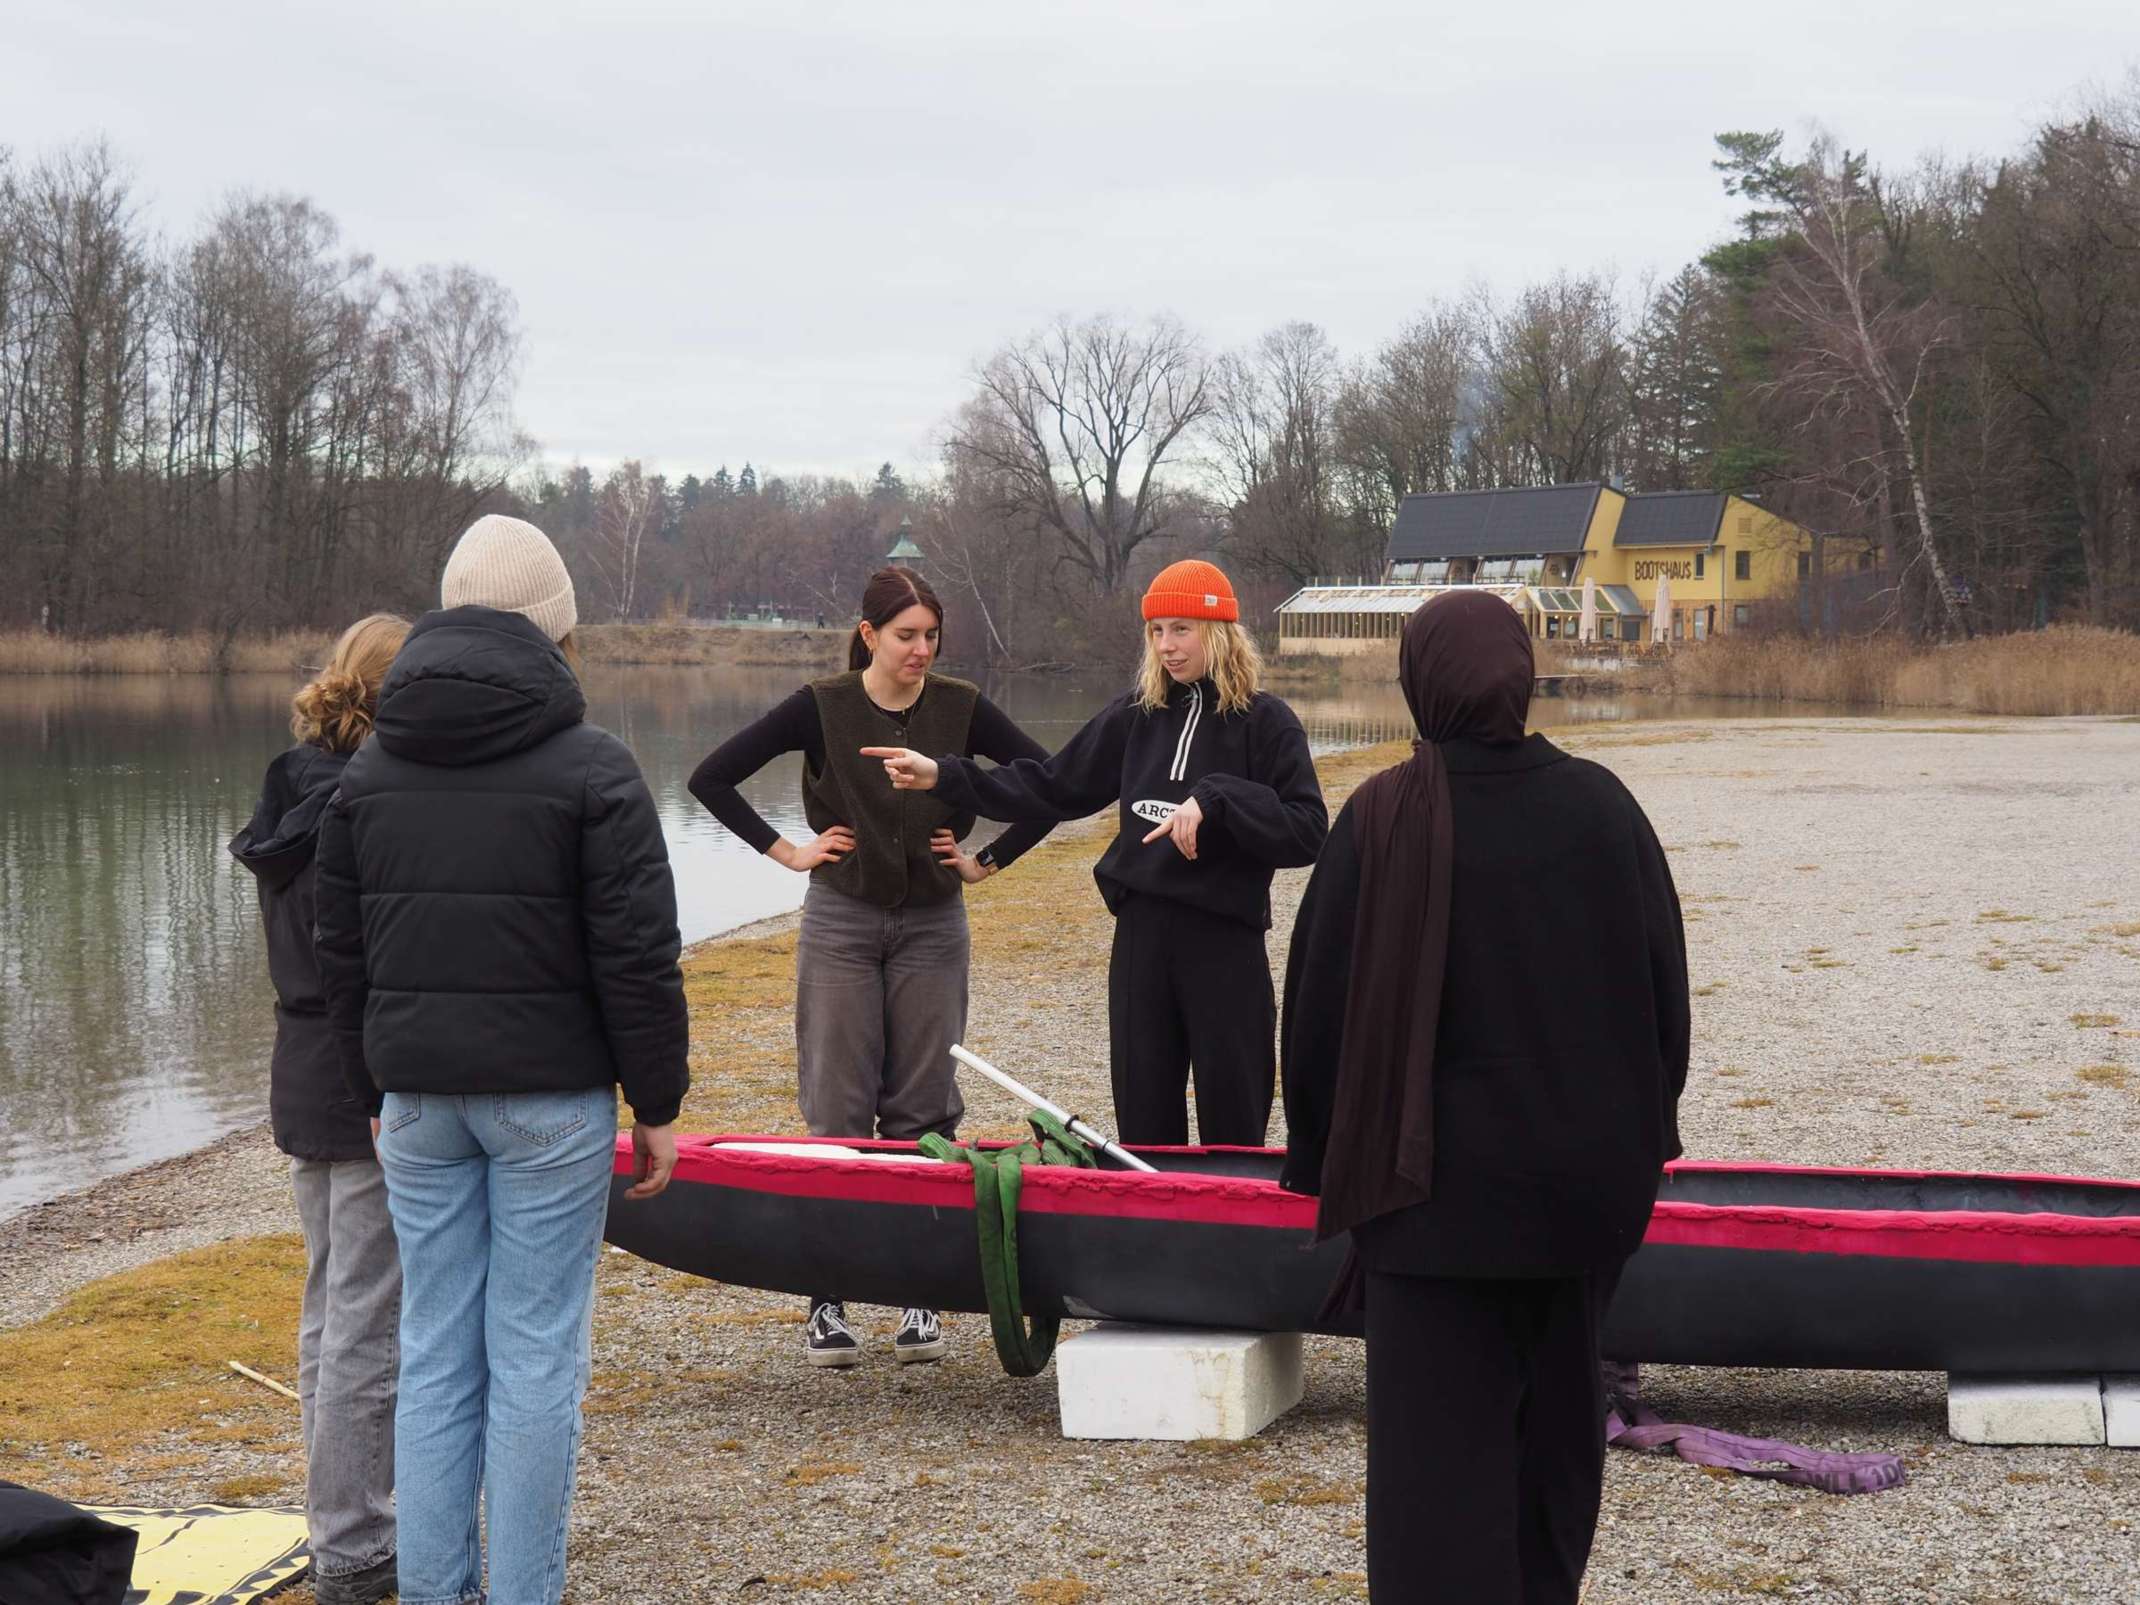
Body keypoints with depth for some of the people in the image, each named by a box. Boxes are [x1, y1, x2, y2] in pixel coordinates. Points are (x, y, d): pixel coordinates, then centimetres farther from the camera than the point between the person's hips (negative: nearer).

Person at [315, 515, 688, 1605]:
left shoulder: (370, 767, 7)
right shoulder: (591, 767, -9)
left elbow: (341, 952, 12)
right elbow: (638, 956, -10)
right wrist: (657, 1104, -1)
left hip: (419, 1098, 5)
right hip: (550, 1096, -5)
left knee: (434, 1354, 10)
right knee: (537, 1358, 1)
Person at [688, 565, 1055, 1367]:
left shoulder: (961, 709, -1)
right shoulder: (822, 707, -6)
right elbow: (711, 778, -4)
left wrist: (988, 860, 1)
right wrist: (788, 851, -4)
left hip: (932, 927, 2)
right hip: (841, 924, -2)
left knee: (922, 1112, 3)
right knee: (838, 1111, -1)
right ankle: (827, 1301, 3)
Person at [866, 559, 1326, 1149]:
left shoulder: (1266, 722, -5)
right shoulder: (1137, 713, 9)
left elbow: (1308, 832, -13)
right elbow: (1054, 786, 13)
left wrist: (1214, 801, -24)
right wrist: (944, 776, 6)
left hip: (1226, 941, -4)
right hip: (1141, 936, 4)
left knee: (1232, 1123, 3)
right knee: (1143, 1123, 10)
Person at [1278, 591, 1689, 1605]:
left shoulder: (1381, 819, -12)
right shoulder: (1597, 806, -5)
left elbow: (1320, 1000, -7)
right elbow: (1665, 982, 3)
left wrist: (1324, 1164, 6)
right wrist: (1639, 1134, 15)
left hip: (1435, 1179, -3)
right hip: (1585, 1171, 4)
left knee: (1437, 1438, 2)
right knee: (1557, 1406, 21)